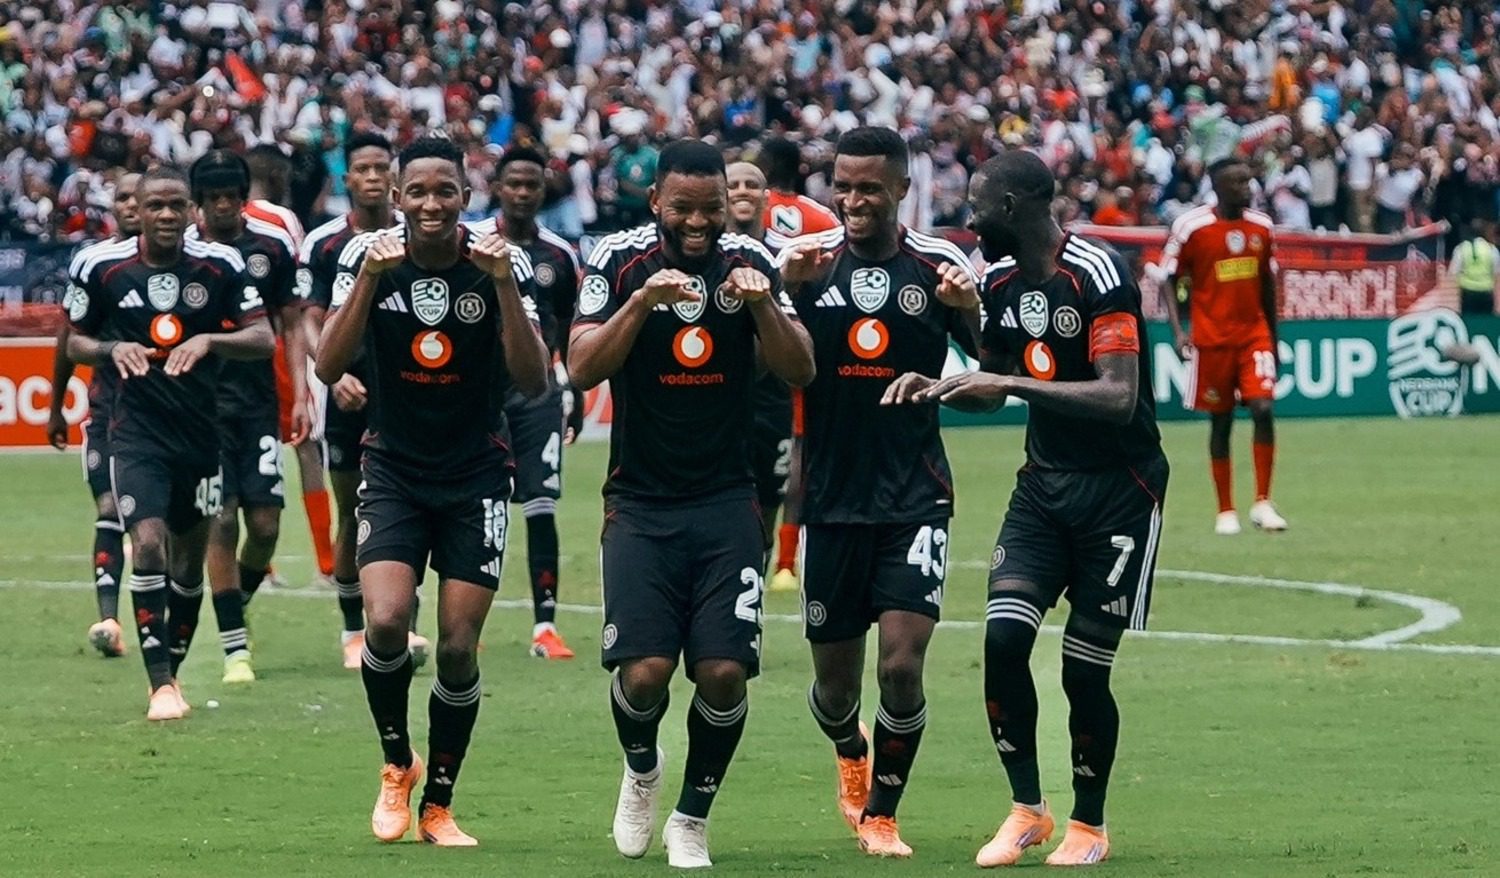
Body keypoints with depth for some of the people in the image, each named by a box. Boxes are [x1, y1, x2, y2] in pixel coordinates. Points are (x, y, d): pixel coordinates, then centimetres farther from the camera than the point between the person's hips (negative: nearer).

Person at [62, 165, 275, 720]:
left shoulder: (220, 266, -3)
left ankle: (173, 668, 31)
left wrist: (209, 341, -24)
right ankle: (161, 687, -18)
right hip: (137, 433, -2)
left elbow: (265, 339, -6)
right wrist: (111, 350, -14)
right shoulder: (99, 267, -4)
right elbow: (76, 342, 8)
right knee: (148, 544, -19)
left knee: (189, 562, 12)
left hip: (201, 434, 2)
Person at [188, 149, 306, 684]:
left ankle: (235, 611, 26)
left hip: (258, 400, 2)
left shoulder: (272, 247, 4)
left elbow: (290, 325, 11)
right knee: (221, 522, -9)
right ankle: (235, 647, -4)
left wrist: (301, 396, 2)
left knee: (266, 524, -2)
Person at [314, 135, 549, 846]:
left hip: (477, 473, 0)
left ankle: (437, 807, 15)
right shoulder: (367, 256, -7)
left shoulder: (502, 264, -8)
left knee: (458, 647, -3)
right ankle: (397, 763, 7)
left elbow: (535, 382, -14)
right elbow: (328, 368, -14)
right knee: (386, 623, -20)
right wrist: (371, 277, -25)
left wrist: (504, 286, -25)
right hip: (394, 468, 0)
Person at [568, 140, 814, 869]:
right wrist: (644, 300, -26)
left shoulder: (748, 261, 1)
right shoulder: (619, 261, -4)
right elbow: (582, 370, -14)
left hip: (725, 502, 2)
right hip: (641, 502, -1)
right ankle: (640, 770, 19)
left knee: (724, 671, -9)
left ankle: (691, 821, 13)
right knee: (645, 669, -15)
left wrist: (763, 304, -22)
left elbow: (800, 370, -5)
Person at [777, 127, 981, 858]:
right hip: (831, 499, 1)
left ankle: (882, 812, 8)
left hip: (915, 500, -1)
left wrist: (972, 310, -20)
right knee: (834, 681, 9)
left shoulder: (940, 267, -2)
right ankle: (849, 750, 45)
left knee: (902, 666, -14)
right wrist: (787, 289, -25)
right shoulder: (807, 261, 0)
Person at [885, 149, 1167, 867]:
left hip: (1117, 491, -6)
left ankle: (1088, 824, 17)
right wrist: (935, 390, 2)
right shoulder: (1001, 282, 6)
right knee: (1003, 635, -11)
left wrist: (1013, 382, -30)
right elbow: (992, 390, 22)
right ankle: (1026, 809, 3)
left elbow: (1118, 397, -26)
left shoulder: (1097, 274, -19)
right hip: (1043, 483, 6)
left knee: (1085, 668, -3)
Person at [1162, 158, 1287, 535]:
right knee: (1220, 421, 4)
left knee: (1263, 409, -13)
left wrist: (1273, 339, 16)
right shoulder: (1191, 227, -8)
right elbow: (1169, 280, -3)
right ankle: (1226, 511, 13)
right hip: (1211, 338, -3)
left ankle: (1262, 504, -6)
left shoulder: (1261, 227, 5)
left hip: (1254, 333, 3)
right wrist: (1177, 330, -14)